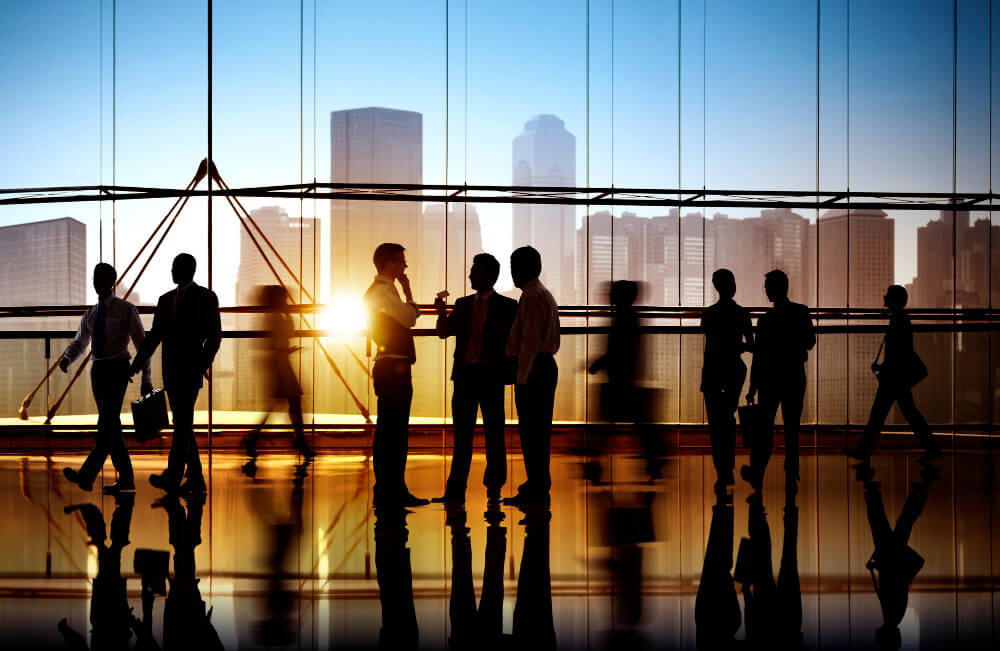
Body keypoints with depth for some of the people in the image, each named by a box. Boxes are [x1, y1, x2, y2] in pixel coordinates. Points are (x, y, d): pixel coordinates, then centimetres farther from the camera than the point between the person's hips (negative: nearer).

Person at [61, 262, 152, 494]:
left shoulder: (126, 309, -1)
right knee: (111, 425, 6)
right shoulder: (90, 314, 16)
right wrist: (67, 358, -5)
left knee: (106, 421, -17)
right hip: (98, 369, 6)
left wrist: (146, 379, -6)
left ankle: (87, 475, -27)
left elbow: (141, 343, -2)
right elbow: (80, 342, 19)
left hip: (118, 368, -6)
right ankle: (126, 478, 11)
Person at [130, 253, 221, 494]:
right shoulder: (165, 300, 16)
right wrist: (136, 364, 6)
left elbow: (214, 335, -7)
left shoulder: (206, 297, -2)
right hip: (171, 370, 7)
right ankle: (196, 478, 12)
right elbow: (154, 336, 16)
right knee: (183, 425, 7)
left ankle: (172, 477, -12)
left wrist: (204, 364, -19)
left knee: (182, 423, -10)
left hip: (191, 369, -7)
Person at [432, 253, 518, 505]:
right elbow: (444, 332, 9)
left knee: (494, 433, 2)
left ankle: (494, 490, 9)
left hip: (491, 375, -4)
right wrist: (442, 313, -8)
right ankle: (455, 491, 7)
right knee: (461, 434, 5)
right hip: (465, 373, 4)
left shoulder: (506, 306, 1)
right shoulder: (463, 304, 13)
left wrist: (496, 359, -13)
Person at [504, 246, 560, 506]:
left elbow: (531, 341, -19)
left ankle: (536, 490, -6)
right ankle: (539, 485, 20)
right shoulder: (545, 295, 19)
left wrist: (522, 376, -17)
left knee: (530, 431, -7)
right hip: (548, 365, 10)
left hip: (533, 369, -10)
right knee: (538, 429, 14)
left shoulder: (531, 297, -13)